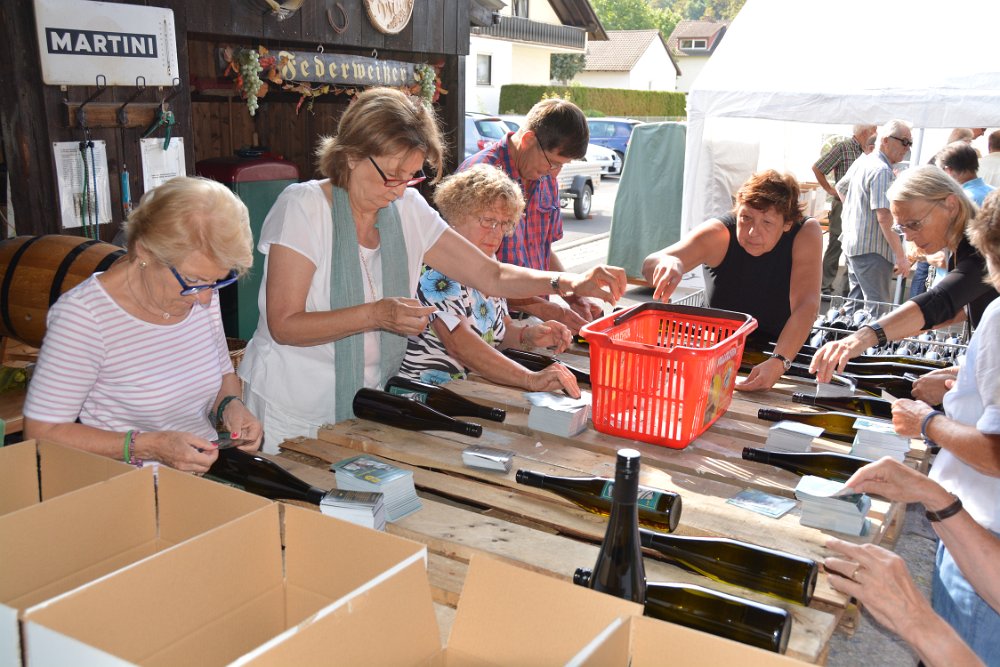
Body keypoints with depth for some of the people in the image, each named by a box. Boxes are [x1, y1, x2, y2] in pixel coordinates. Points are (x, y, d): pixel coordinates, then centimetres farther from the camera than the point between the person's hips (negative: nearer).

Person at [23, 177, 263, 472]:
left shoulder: (202, 293, 1)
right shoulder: (83, 316, -18)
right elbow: (42, 433, -14)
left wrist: (230, 405, -6)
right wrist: (148, 447, -23)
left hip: (208, 469, 5)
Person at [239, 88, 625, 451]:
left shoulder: (408, 210, 1)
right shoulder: (303, 206, -14)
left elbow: (493, 276, 0)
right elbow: (284, 326, -18)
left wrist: (570, 283, -15)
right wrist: (374, 315, -29)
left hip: (367, 406, 5)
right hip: (293, 415, -4)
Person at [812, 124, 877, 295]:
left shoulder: (866, 153, 11)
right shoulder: (842, 147, -9)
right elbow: (817, 168, -8)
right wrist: (829, 189, -6)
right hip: (843, 205, -7)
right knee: (835, 246, -1)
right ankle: (825, 287, 7)